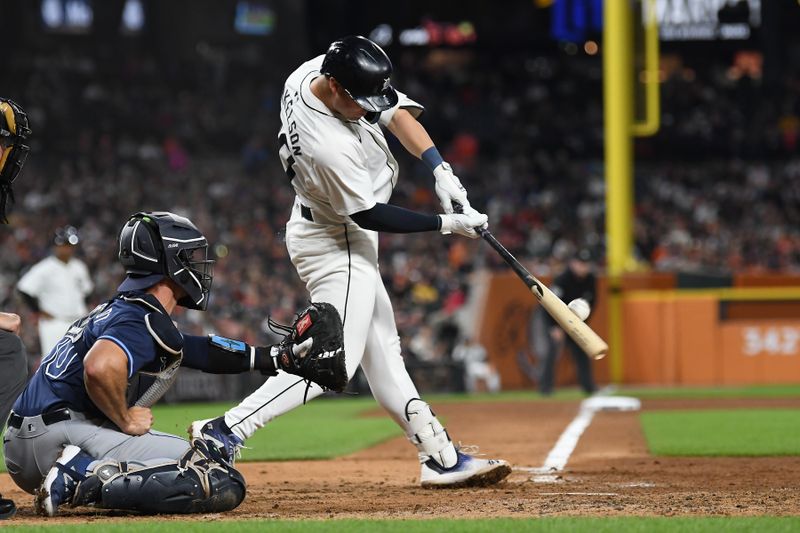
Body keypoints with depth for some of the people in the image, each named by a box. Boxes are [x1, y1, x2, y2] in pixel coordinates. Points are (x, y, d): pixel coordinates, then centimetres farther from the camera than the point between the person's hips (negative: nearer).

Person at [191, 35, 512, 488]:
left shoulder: (314, 71, -11)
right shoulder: (331, 148, -35)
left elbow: (397, 112, -3)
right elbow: (370, 215, -24)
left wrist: (440, 169, -14)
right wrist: (448, 224, -18)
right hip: (337, 245, -10)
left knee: (381, 349, 12)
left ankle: (440, 455, 18)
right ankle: (224, 432, -14)